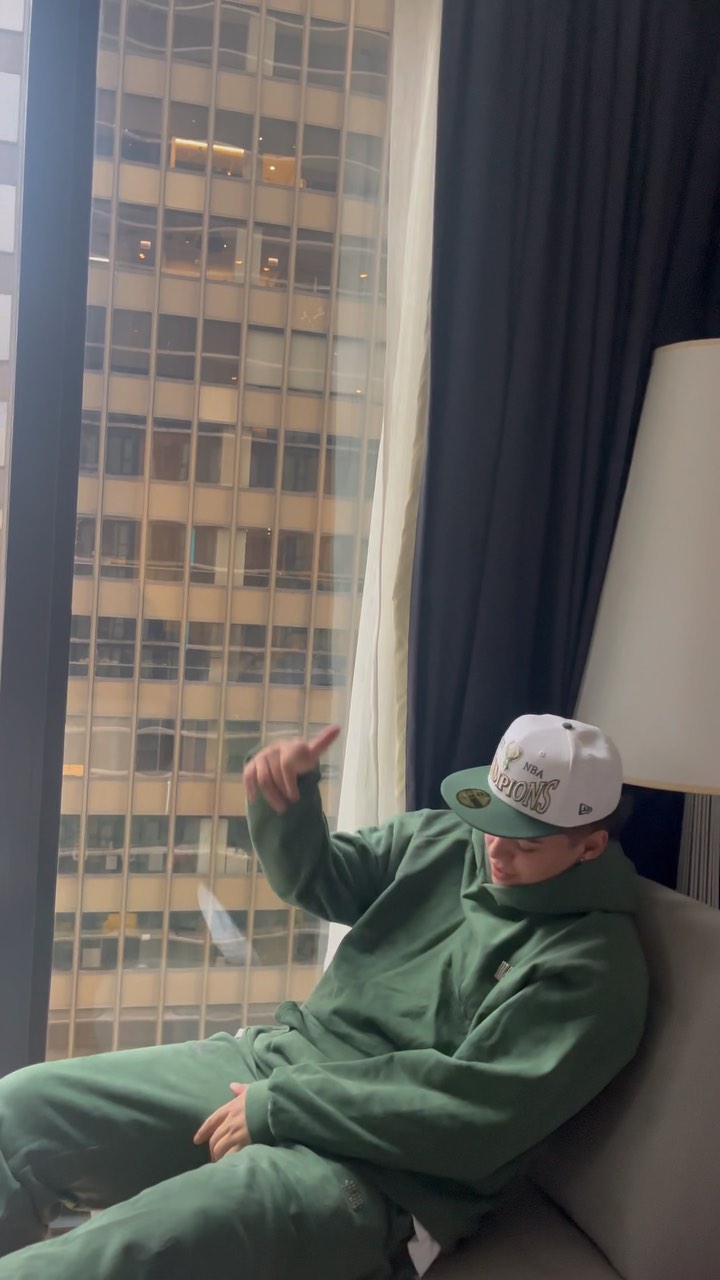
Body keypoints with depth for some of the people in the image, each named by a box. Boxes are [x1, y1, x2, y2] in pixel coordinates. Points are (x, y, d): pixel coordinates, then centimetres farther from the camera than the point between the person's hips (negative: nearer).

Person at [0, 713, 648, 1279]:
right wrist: (285, 800, -5)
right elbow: (316, 878, 18)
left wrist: (282, 1107, -20)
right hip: (273, 1063, 8)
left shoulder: (591, 968, -14)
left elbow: (474, 1111, -22)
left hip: (379, 1175, -7)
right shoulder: (440, 840, 6)